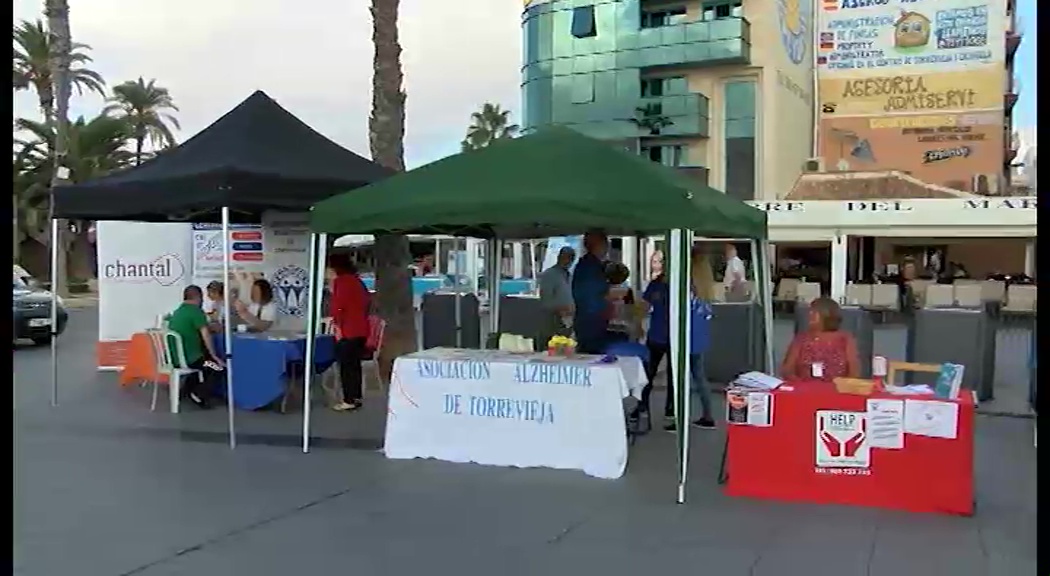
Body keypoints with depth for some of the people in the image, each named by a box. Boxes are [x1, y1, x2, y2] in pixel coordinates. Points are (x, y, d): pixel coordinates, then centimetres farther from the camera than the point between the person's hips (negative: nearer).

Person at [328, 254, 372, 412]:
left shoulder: (341, 281, -10)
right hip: (361, 329, 9)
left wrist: (338, 326, -13)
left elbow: (338, 305, -17)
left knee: (346, 365, -4)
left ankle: (349, 400, -3)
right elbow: (367, 301, 20)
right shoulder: (357, 280, 15)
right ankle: (356, 397, 18)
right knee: (355, 364, 14)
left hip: (347, 330, -8)